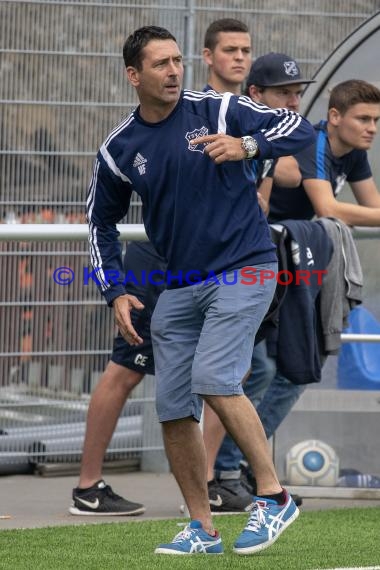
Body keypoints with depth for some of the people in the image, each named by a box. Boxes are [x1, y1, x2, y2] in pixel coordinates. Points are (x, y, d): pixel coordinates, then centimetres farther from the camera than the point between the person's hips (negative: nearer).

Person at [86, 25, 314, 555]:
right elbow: (101, 222, 16)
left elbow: (301, 129, -6)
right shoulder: (119, 149, 3)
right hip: (178, 287, 5)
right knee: (173, 410, 2)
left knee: (214, 381, -22)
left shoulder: (218, 110, -6)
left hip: (243, 270, -5)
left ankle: (274, 497, -9)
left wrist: (247, 145, -23)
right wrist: (116, 292, 6)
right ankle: (202, 530, 14)